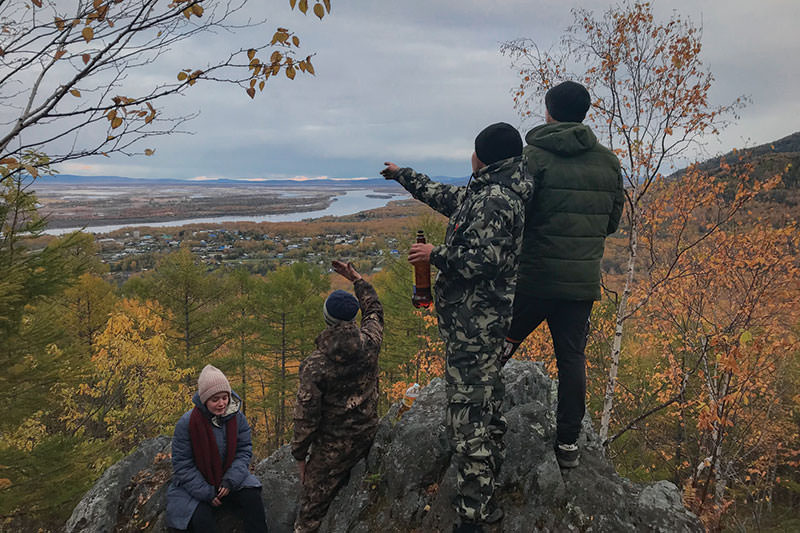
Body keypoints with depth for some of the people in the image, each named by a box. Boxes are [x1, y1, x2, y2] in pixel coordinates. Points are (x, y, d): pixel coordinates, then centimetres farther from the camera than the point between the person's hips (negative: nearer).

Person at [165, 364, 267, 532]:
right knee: (202, 519, -28)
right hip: (195, 485, -3)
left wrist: (230, 481, -18)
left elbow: (244, 451, -2)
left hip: (229, 478, 3)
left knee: (252, 498, -21)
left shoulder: (237, 417, -9)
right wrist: (206, 494, -17)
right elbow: (182, 465, -13)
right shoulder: (186, 423, -18)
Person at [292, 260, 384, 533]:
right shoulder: (369, 343, -11)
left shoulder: (314, 365, -21)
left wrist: (300, 454, -2)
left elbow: (306, 415, -15)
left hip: (333, 444, -5)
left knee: (313, 502, 8)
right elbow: (374, 310, 12)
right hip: (367, 435, 5)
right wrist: (356, 278, 21)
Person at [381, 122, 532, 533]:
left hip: (473, 322, -11)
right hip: (486, 318, 11)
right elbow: (445, 195, 29)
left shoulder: (495, 200, -18)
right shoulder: (485, 192, 14)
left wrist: (435, 255, -13)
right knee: (486, 401, 21)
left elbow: (485, 259, -26)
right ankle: (486, 494, 38)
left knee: (467, 411, -7)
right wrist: (402, 175, 39)